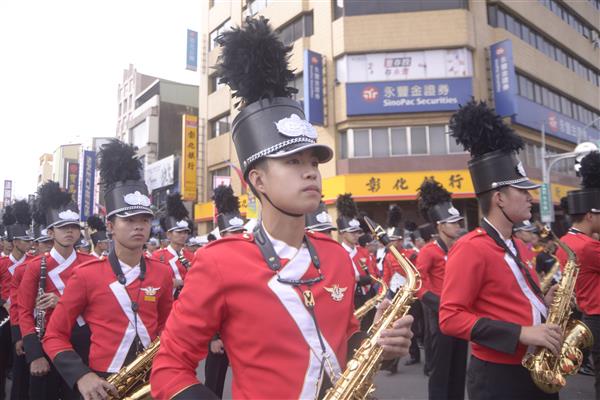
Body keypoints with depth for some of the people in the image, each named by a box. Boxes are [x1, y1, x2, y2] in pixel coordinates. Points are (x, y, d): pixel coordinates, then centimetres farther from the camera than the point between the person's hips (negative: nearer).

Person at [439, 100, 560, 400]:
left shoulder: (516, 246, 10)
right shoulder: (470, 248, -19)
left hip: (535, 374, 9)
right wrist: (521, 333, -25)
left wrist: (544, 303, 0)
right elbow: (450, 318, -23)